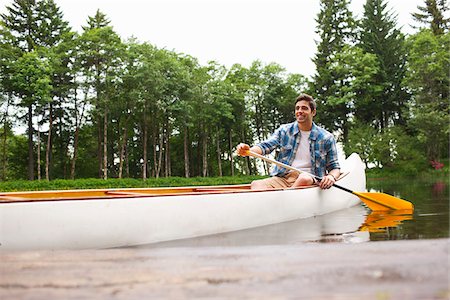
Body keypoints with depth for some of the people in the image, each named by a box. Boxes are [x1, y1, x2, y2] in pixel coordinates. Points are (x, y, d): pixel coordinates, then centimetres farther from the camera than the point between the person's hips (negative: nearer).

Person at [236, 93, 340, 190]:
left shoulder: (326, 138, 7)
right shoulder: (284, 130, 13)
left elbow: (334, 167, 11)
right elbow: (266, 145, -1)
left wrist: (331, 177, -14)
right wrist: (248, 151, -23)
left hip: (309, 180, -1)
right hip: (282, 178, 2)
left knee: (304, 178, -38)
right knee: (256, 185, -26)